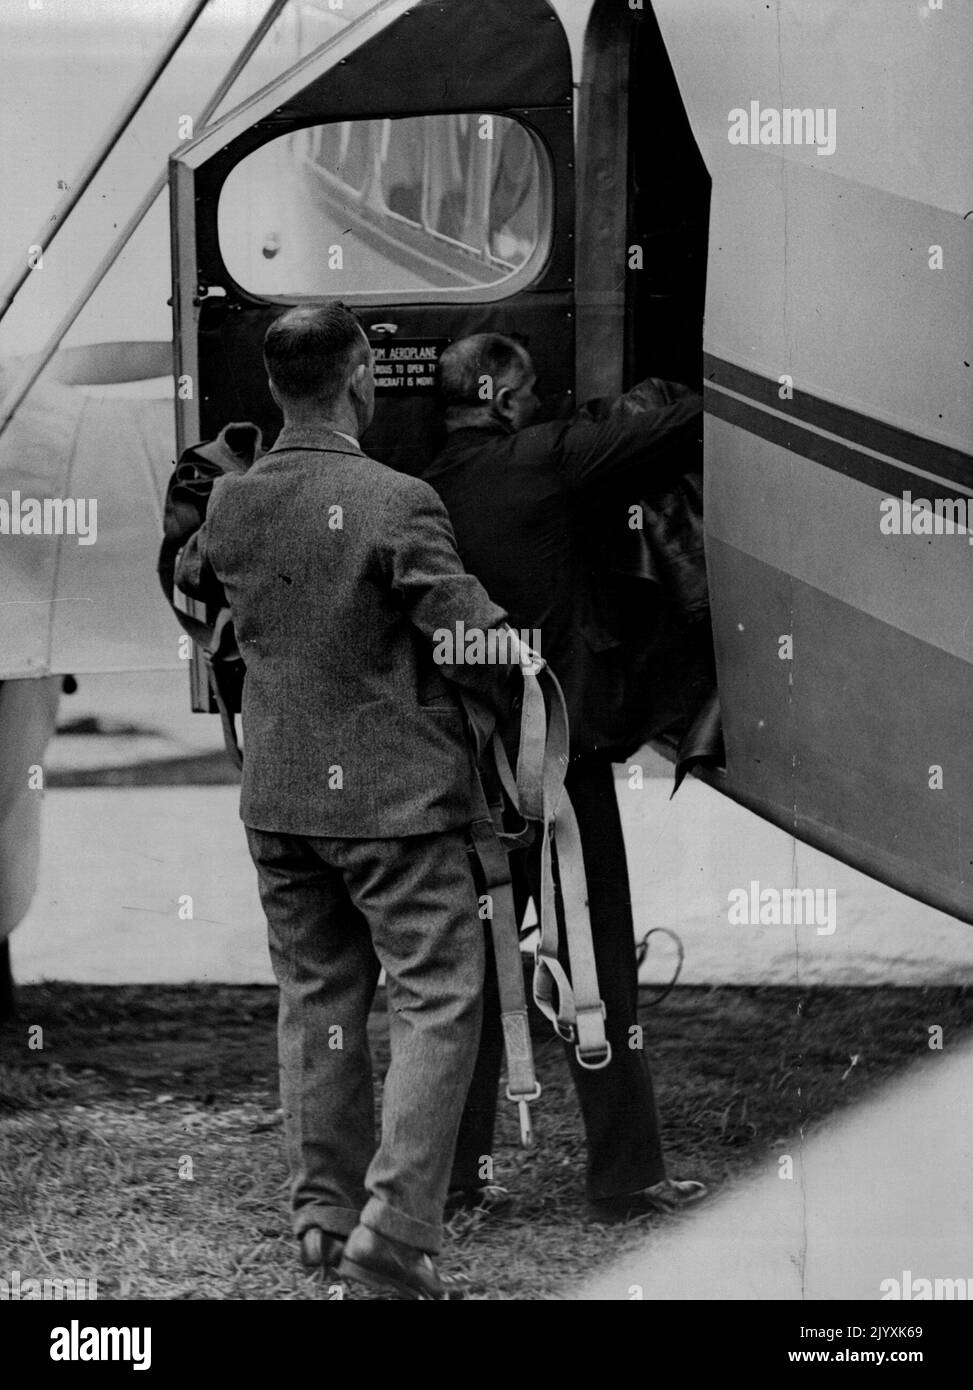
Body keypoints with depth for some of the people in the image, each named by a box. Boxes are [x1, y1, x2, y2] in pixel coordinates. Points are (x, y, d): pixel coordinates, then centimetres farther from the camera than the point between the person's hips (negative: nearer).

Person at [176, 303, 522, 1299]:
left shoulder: (231, 504, 1)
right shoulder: (395, 505, -17)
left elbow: (189, 578, 23)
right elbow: (476, 639, -15)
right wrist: (517, 707, 4)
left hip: (277, 795, 6)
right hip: (393, 792, -6)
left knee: (316, 997, 16)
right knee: (436, 1001, -1)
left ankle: (322, 1209, 20)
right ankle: (394, 1225, -10)